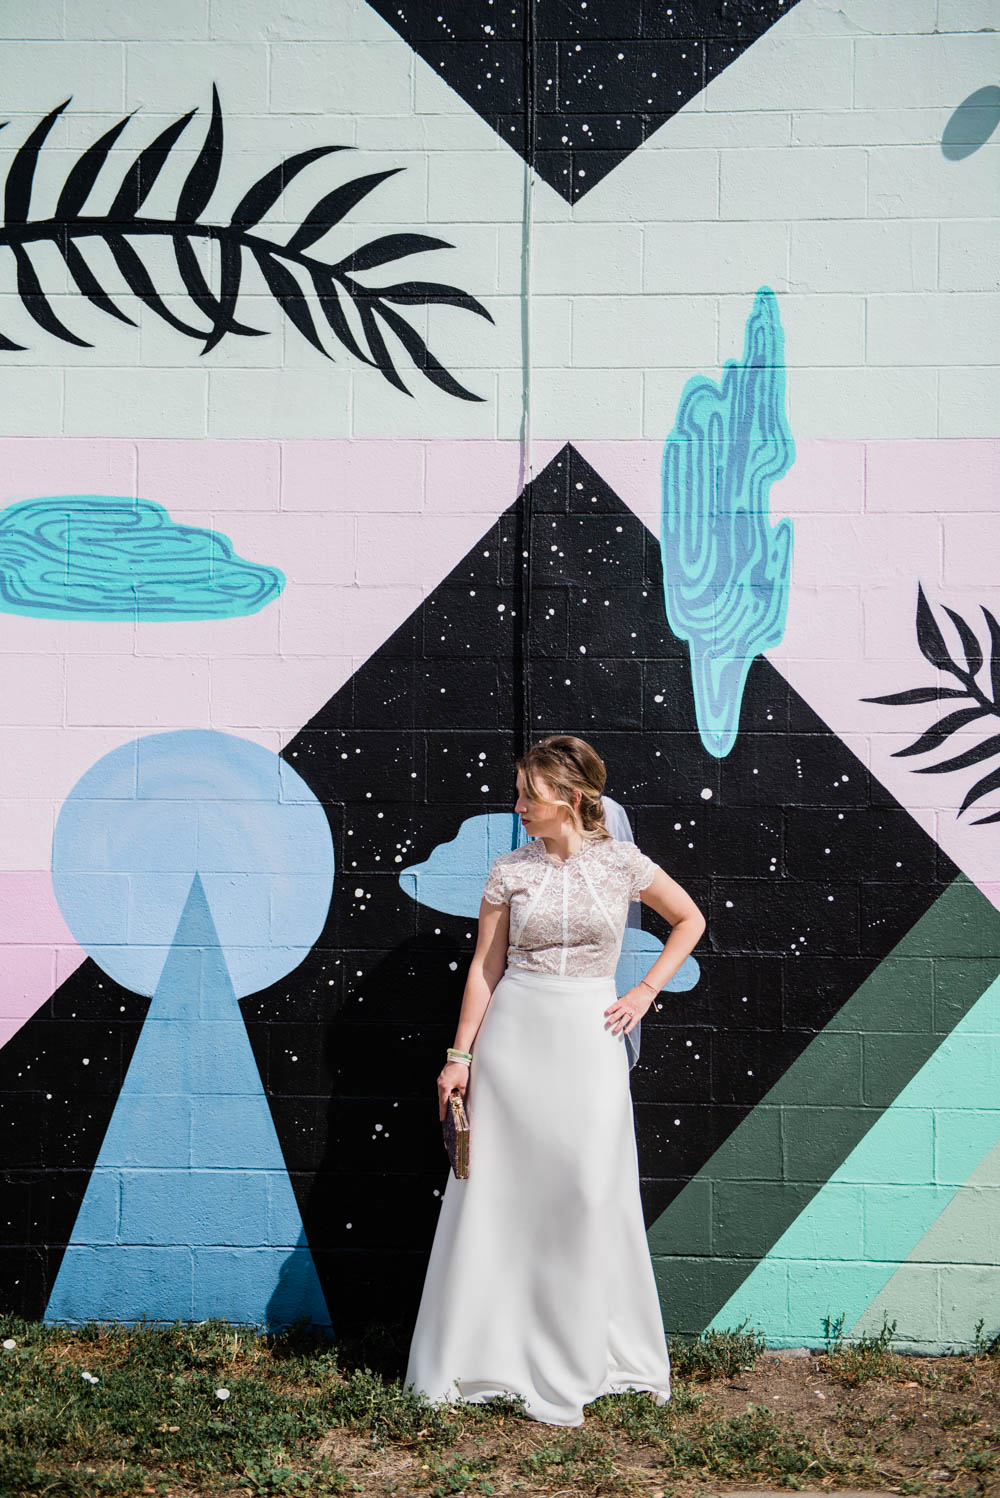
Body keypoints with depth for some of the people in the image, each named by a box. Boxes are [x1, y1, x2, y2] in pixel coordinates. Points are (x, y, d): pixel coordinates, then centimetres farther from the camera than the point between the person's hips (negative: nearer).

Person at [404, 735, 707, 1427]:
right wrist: (460, 1054, 2)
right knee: (498, 1194, 4)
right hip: (513, 1038, 1)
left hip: (588, 1042, -1)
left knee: (590, 1197, 2)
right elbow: (484, 968, 6)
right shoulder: (510, 870, 2)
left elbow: (690, 919, 13)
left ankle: (576, 1366, 17)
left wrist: (644, 994, 5)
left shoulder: (622, 863, -1)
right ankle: (482, 1357, 17)